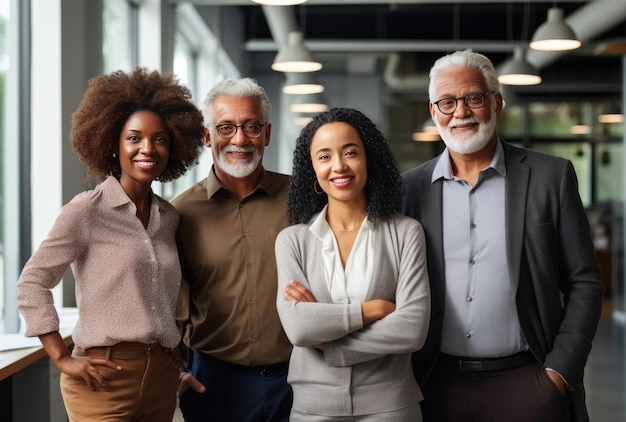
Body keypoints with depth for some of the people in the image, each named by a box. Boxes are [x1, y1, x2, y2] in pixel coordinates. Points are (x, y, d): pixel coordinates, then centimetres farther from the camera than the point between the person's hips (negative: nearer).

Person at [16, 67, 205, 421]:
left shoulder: (169, 217, 8)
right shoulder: (86, 210, -9)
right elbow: (32, 282, -8)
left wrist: (176, 341, 12)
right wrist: (62, 358, -10)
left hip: (162, 376, 6)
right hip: (106, 377, -5)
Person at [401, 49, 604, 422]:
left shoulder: (551, 176, -1)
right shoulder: (410, 188, 3)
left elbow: (584, 283, 0)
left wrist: (559, 372, -7)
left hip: (525, 381, -1)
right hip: (438, 387, 2)